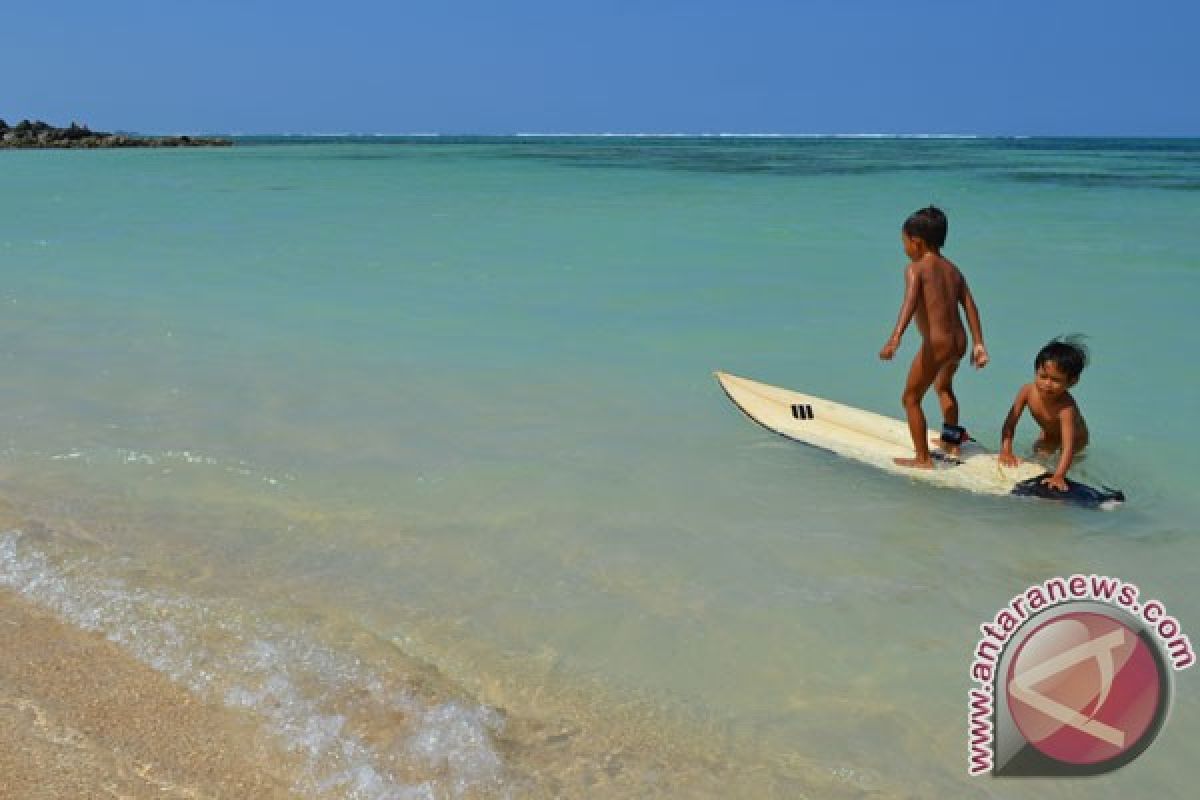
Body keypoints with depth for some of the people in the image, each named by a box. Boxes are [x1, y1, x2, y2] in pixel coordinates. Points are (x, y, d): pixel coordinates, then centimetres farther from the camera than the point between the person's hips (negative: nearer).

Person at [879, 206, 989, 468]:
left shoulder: (915, 268, -7)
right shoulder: (953, 270, 14)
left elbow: (910, 301, -24)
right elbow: (970, 307, 8)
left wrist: (895, 338, -36)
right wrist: (979, 345, 7)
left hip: (935, 343, -8)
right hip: (959, 341, 8)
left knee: (910, 399, 7)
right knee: (944, 387, 35)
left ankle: (923, 458, 7)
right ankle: (951, 441, 49)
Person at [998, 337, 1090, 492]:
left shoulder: (1066, 407, -47)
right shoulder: (1028, 391, -33)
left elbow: (1068, 446, -53)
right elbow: (1010, 424, -26)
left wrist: (1058, 476, -65)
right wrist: (1006, 451, -36)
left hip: (1075, 437, -4)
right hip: (1049, 435, 5)